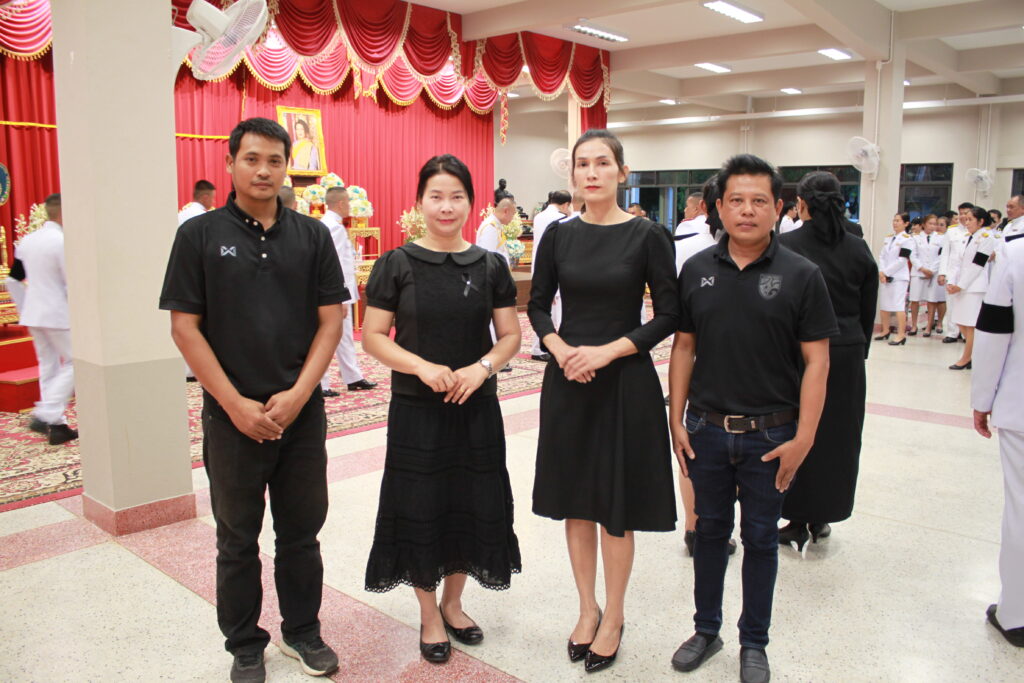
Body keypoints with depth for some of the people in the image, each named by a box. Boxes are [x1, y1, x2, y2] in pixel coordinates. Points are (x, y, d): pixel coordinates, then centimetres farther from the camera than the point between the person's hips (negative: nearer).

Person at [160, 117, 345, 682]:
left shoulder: (312, 235, 3)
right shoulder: (199, 234, -2)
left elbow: (331, 319, 2)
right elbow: (184, 326, -4)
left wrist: (297, 394, -9)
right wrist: (235, 403, -10)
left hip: (301, 410, 2)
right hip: (232, 415, -1)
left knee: (301, 531, 13)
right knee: (237, 539, 11)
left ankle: (302, 631, 31)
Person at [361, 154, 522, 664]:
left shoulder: (490, 266, 3)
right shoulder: (397, 264, -3)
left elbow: (510, 335, 5)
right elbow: (373, 336, -4)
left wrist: (482, 366, -15)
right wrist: (421, 366, -19)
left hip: (477, 409, 2)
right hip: (415, 409, -2)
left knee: (472, 504, 10)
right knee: (421, 508, 5)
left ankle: (453, 603, 34)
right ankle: (429, 615, 27)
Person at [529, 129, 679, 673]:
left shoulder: (647, 235, -5)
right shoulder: (559, 234, 3)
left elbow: (668, 314, -5)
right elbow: (537, 305, 10)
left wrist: (607, 351, -15)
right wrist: (560, 349, -9)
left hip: (624, 382, -3)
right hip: (566, 381, 3)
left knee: (617, 505, 6)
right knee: (575, 500, 12)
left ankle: (613, 617, 26)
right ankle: (587, 608, 31)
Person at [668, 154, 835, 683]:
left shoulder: (801, 275, -6)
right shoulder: (697, 270, 1)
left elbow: (816, 361, -6)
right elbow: (683, 347, 5)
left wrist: (803, 438, -11)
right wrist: (676, 420, 2)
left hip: (770, 434, -2)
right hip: (706, 429, 2)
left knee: (761, 539, 12)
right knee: (710, 531, 16)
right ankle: (706, 629, 34)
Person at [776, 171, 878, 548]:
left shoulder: (786, 245, -10)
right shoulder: (859, 249, 2)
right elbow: (868, 312, 7)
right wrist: (858, 352, 18)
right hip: (847, 354, 4)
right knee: (837, 436, 14)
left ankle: (799, 522, 15)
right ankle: (822, 517, 26)